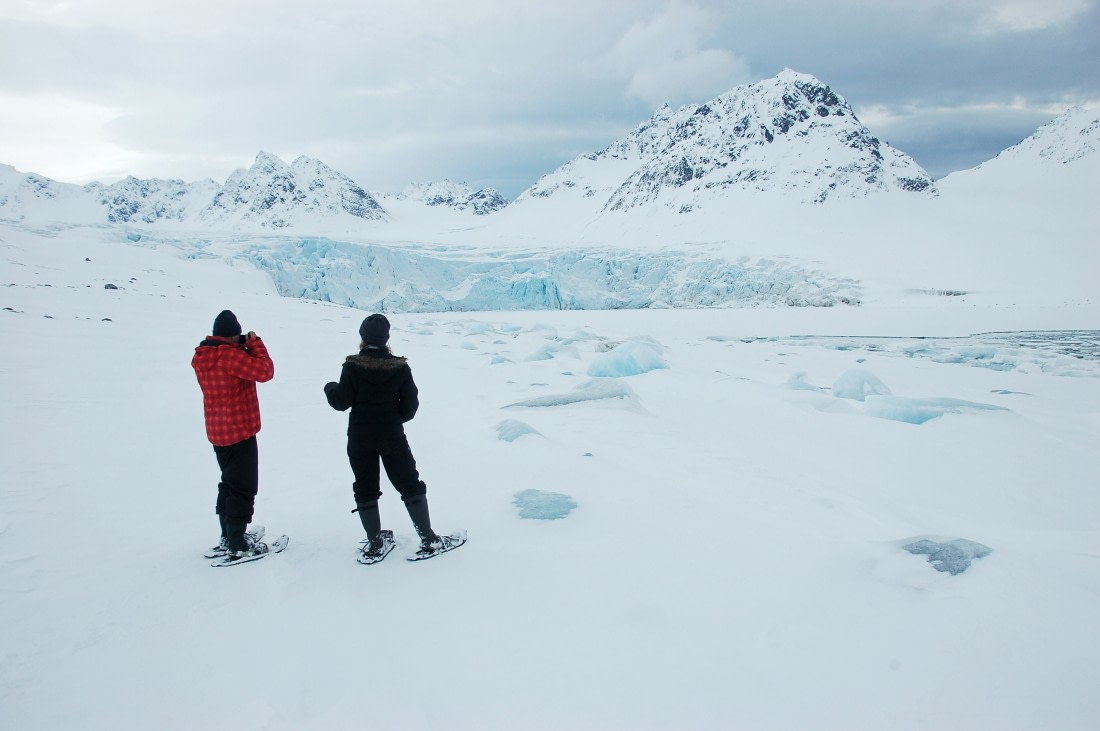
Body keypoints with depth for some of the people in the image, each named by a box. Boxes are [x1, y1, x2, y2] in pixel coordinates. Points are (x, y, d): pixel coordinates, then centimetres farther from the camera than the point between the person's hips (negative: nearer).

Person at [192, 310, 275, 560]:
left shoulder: (203, 357, 6)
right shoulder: (230, 355, -21)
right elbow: (265, 371, -21)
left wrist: (243, 347, 5)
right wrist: (254, 343, -9)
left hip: (218, 433, 9)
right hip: (239, 431, -9)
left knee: (229, 484, 21)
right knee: (243, 488, 0)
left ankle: (228, 537, 30)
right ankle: (237, 545, 5)